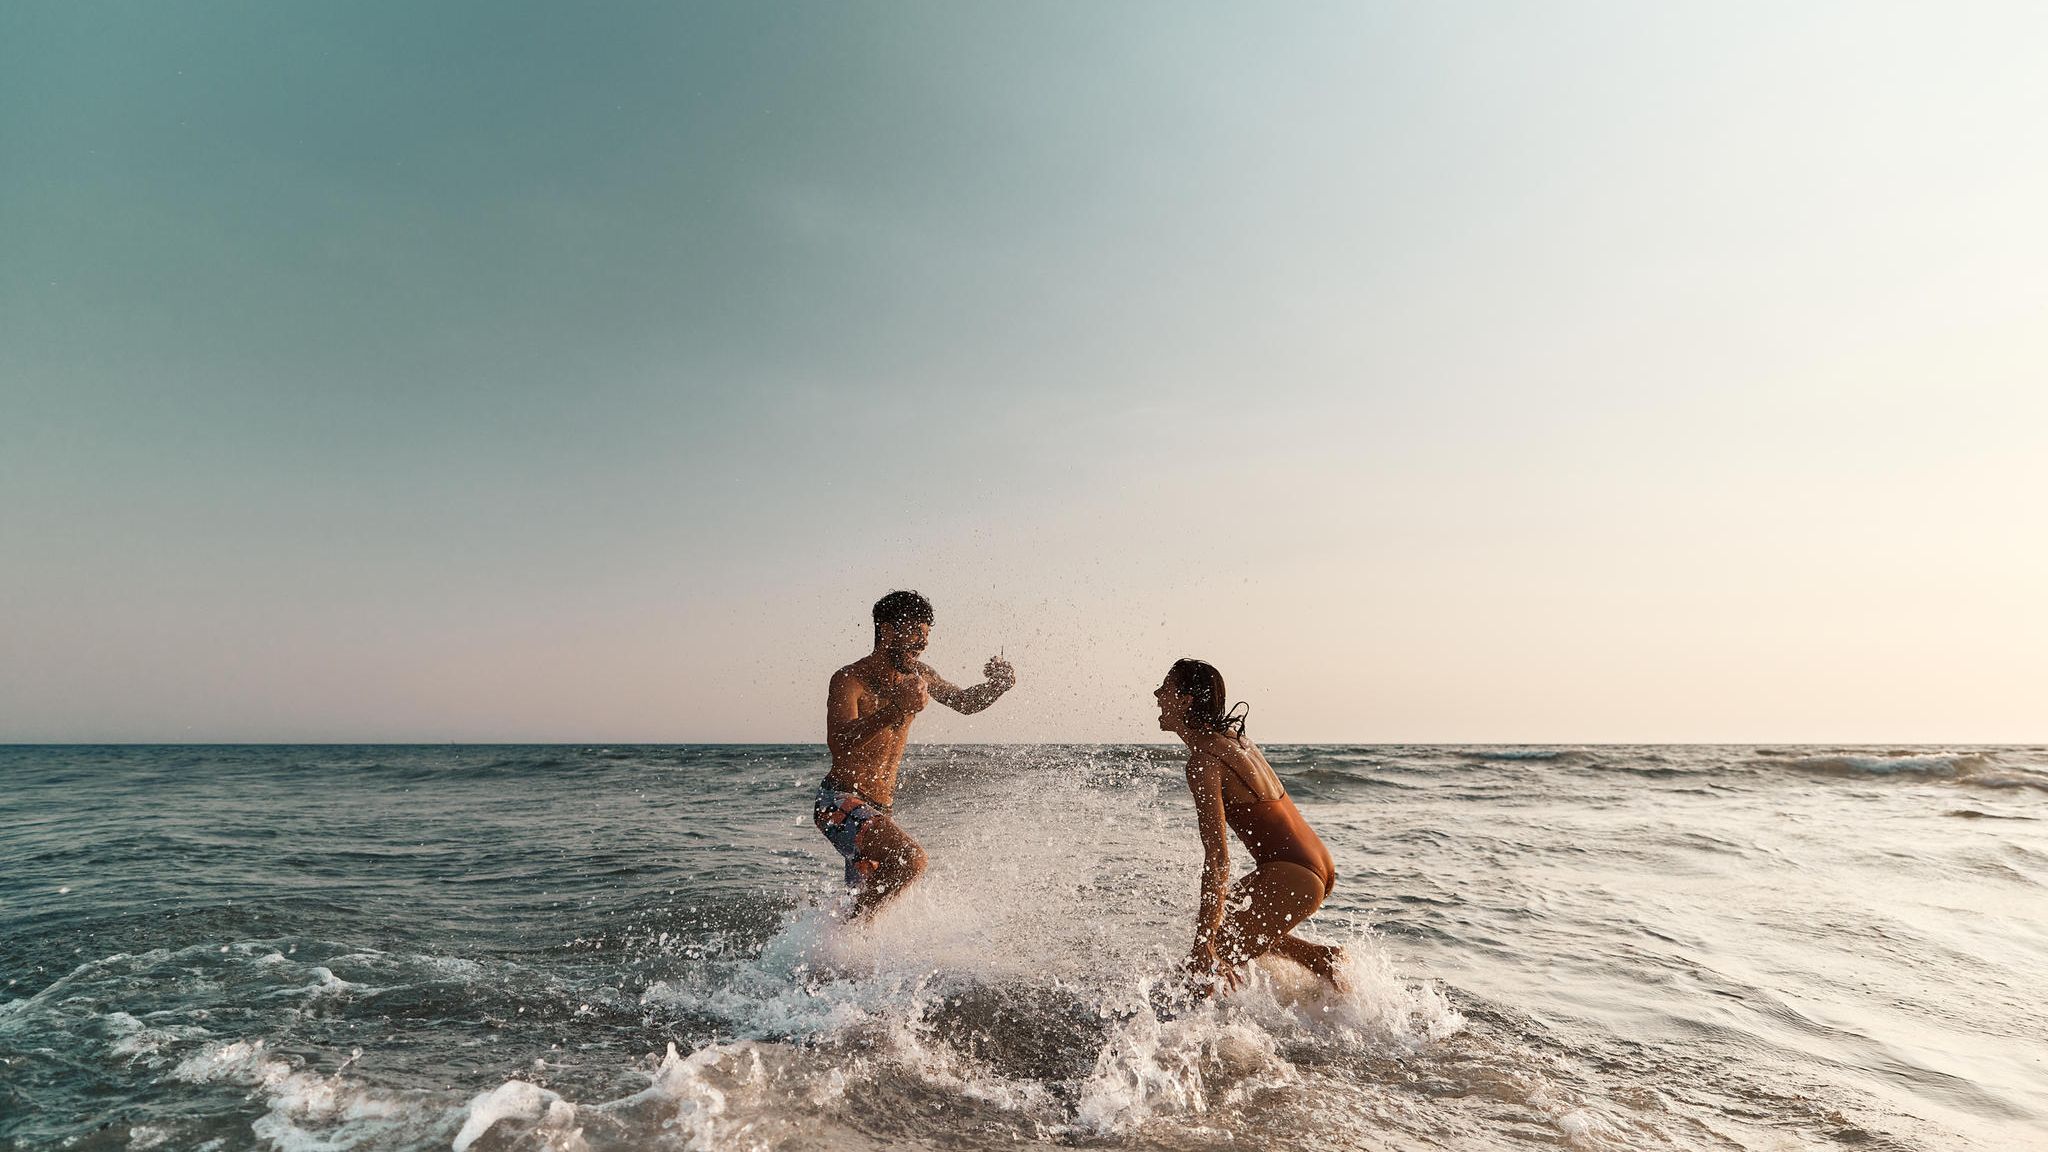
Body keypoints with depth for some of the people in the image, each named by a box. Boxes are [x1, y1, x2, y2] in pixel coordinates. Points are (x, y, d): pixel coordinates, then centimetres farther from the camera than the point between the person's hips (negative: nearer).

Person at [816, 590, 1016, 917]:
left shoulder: (917, 675, 7)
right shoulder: (850, 680, -15)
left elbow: (965, 702, 23)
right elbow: (839, 743, -32)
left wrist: (998, 685, 1)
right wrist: (895, 710, -46)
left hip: (878, 811, 8)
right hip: (839, 803, -8)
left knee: (874, 897, 16)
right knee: (910, 859, -29)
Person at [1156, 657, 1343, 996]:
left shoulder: (1202, 761, -16)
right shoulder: (1231, 738, 11)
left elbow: (1217, 858, -22)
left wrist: (1204, 944, -22)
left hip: (1293, 875, -10)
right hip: (1319, 865, 10)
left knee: (1204, 970, -8)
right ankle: (1321, 959, 20)